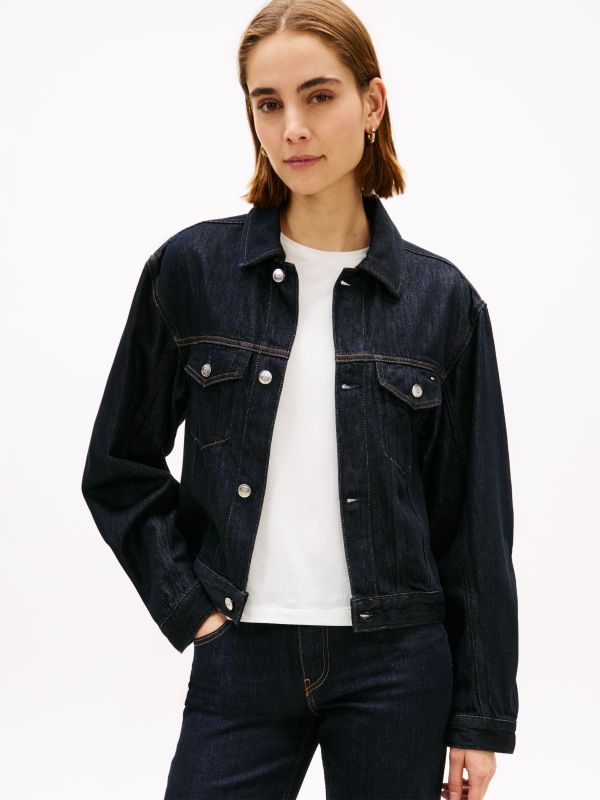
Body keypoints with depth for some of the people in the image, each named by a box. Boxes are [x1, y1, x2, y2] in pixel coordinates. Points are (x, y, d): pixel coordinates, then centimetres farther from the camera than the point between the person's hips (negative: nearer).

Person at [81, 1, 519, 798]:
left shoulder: (442, 300, -1)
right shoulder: (192, 269, -2)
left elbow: (473, 523, 1)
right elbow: (119, 468, 7)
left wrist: (482, 717, 1)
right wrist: (186, 602, -3)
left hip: (395, 664, 0)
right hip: (242, 659, 0)